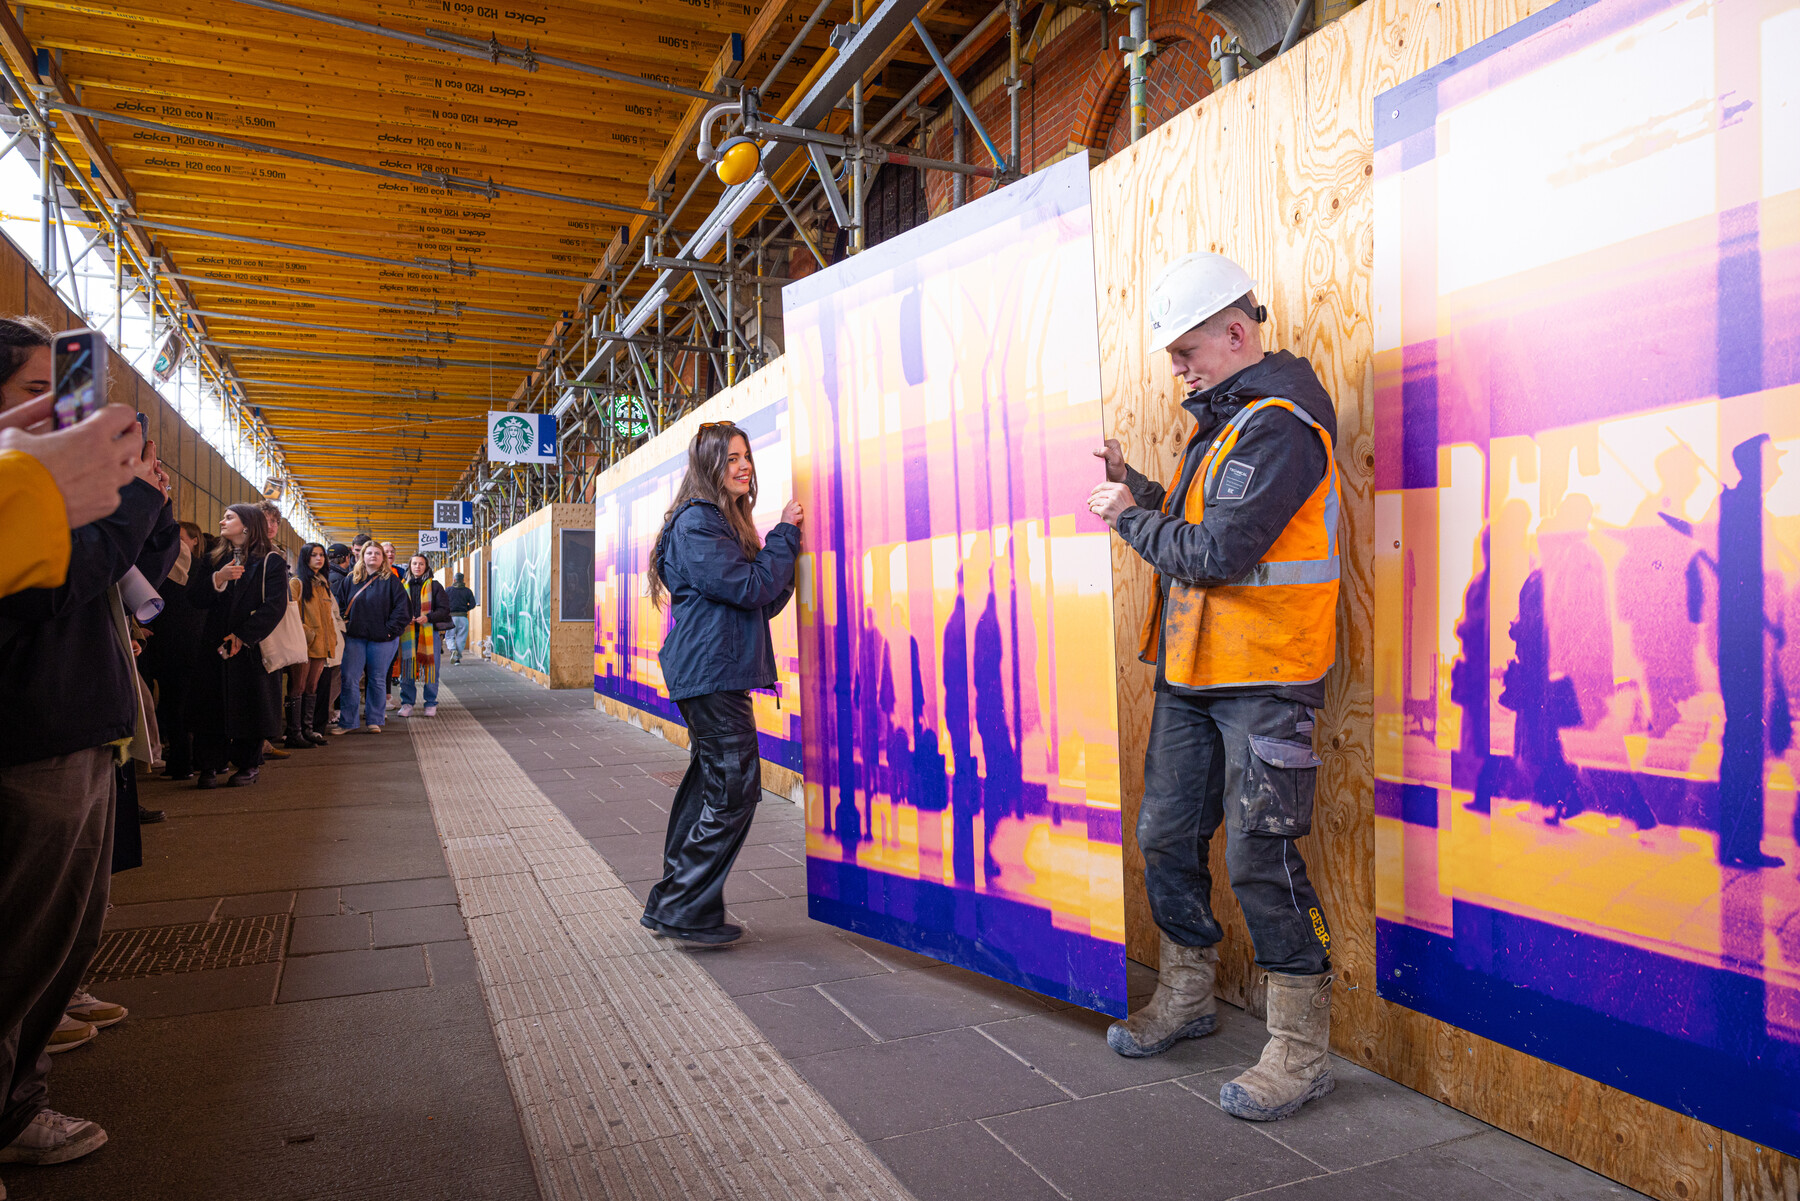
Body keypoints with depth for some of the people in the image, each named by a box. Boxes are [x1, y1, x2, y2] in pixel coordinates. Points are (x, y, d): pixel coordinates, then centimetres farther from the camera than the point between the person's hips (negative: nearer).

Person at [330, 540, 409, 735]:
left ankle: (375, 721, 14)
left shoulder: (391, 581, 2)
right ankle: (348, 721, 4)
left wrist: (390, 629, -9)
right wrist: (345, 625, 0)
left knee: (377, 680, 5)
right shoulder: (350, 580, 10)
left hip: (381, 639, -2)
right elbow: (340, 604, 12)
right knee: (349, 679, -3)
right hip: (354, 638, 2)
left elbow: (402, 608, -3)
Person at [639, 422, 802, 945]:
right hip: (712, 671, -10)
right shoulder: (698, 523, -11)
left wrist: (787, 547, 5)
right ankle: (686, 909, 0)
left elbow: (765, 603, 17)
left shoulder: (727, 522, 20)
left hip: (710, 671, 10)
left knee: (709, 784, 13)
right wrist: (786, 534, -6)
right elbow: (749, 589, -17)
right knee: (735, 789, -7)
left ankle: (671, 903, 22)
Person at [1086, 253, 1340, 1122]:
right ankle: (1186, 996, 32)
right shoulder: (1223, 418, 16)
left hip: (1262, 681, -9)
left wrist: (1129, 520, -8)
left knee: (1259, 857, -6)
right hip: (1192, 673, 10)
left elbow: (1215, 552, -22)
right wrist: (1140, 492, 6)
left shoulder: (1278, 424, -15)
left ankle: (1299, 1050, 9)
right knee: (1167, 837, 14)